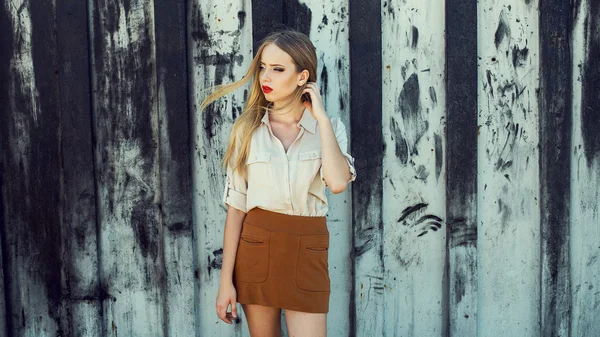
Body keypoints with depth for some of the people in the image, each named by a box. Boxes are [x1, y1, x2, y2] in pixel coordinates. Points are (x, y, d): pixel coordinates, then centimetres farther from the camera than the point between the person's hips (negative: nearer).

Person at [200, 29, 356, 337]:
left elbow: (338, 182, -22)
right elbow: (236, 206, -1)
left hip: (306, 252, -1)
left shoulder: (329, 127, -1)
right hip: (256, 246, 1)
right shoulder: (247, 129, -1)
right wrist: (226, 279, -4)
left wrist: (321, 118, -15)